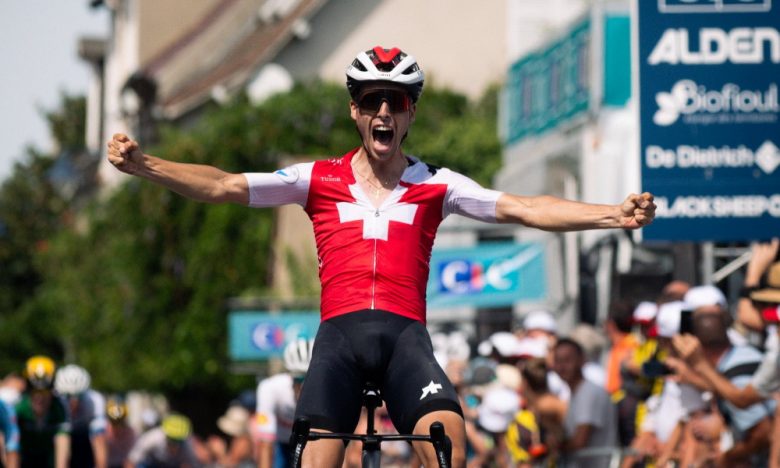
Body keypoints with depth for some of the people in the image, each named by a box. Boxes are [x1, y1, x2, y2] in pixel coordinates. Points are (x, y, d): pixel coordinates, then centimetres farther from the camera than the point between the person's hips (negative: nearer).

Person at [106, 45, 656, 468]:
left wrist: (613, 215, -6)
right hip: (340, 331, 0)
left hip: (404, 332, 0)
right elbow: (224, 187, 8)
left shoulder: (435, 186, 15)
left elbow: (521, 208, 6)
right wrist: (143, 165, -6)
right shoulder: (319, 179, 15)